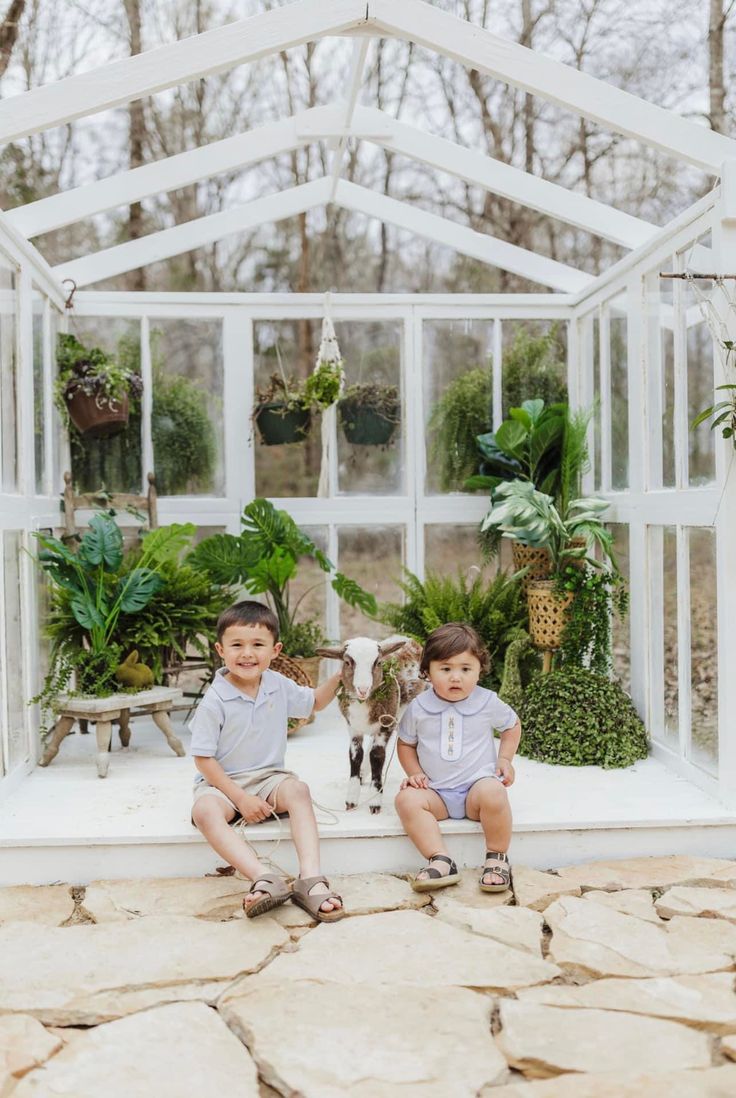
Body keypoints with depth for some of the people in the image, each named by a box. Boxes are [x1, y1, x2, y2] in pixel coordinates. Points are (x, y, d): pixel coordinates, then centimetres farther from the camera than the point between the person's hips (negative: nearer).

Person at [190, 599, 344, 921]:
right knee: (204, 810, -36)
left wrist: (338, 676, 5)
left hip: (268, 778, 4)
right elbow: (203, 759, -12)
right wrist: (240, 798, -18)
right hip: (223, 782, -3)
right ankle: (264, 880, -48)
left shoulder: (278, 686, 1)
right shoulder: (214, 701, -14)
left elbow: (314, 701, 22)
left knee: (298, 790, -29)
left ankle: (310, 879, -39)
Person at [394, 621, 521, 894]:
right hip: (436, 793, 2)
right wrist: (414, 773, -3)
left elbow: (512, 725, 17)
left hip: (478, 784, -2)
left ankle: (497, 857, -15)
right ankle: (441, 861, -31)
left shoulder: (488, 703, -3)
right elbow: (405, 743, 14)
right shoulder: (418, 708, -1)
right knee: (406, 798, -27)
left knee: (493, 791, -35)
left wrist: (505, 759, 4)